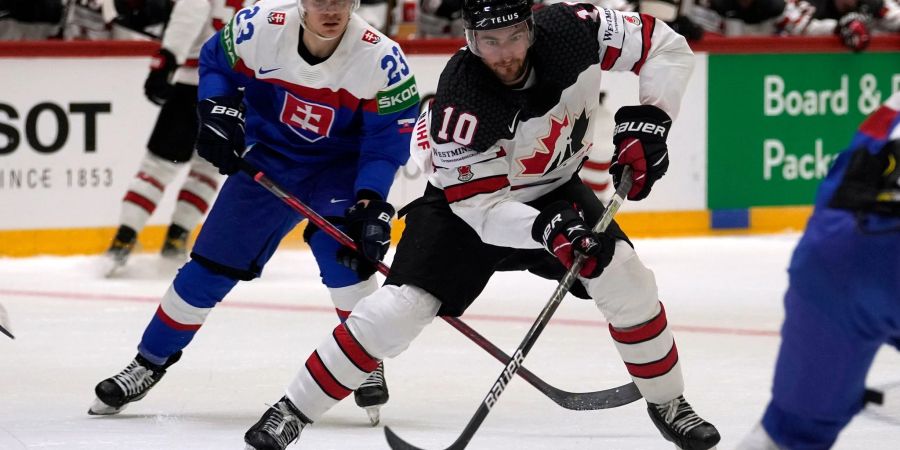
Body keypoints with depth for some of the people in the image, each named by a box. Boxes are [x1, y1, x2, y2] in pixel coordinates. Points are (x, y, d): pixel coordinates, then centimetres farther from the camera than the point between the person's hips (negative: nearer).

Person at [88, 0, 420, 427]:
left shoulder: (381, 57, -25)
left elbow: (387, 139, -17)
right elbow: (215, 63, 0)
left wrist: (371, 203, -28)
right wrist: (217, 110, -15)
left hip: (341, 165, -2)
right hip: (269, 158, 2)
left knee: (341, 247, -28)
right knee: (212, 262, 1)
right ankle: (151, 360, 18)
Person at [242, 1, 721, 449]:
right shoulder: (459, 100, -35)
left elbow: (666, 46, -13)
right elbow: (480, 204, -32)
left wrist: (646, 121, -24)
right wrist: (545, 228, -48)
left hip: (553, 192, 4)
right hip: (466, 197, -3)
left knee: (624, 276, -15)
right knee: (399, 306, -17)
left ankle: (667, 403, 8)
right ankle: (291, 411, -5)